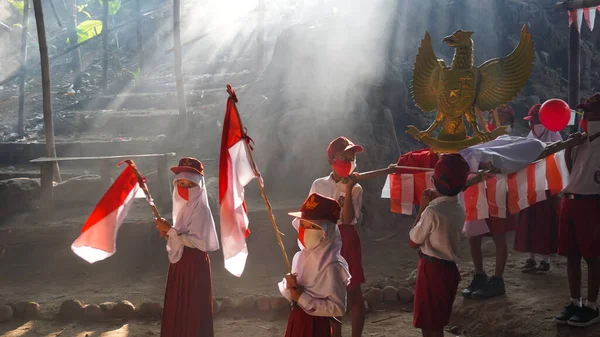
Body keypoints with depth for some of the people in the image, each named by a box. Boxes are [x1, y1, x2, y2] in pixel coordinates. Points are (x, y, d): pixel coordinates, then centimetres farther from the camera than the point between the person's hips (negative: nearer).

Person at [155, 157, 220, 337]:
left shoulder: (200, 208, -15)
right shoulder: (184, 206, 11)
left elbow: (196, 241, -22)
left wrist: (170, 230, -18)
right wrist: (168, 233, -2)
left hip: (194, 263, -9)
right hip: (181, 261, 9)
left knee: (193, 310, -2)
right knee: (178, 308, 14)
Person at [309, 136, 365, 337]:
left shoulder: (355, 188, -4)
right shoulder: (319, 185, 3)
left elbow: (347, 219, -17)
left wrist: (348, 189, -21)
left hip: (346, 240, -2)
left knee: (353, 290, 0)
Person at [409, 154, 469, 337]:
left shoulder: (432, 211, -22)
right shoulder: (459, 209, 3)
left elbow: (413, 241, -10)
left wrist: (422, 208, -6)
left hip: (432, 269, -8)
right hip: (449, 268, 8)